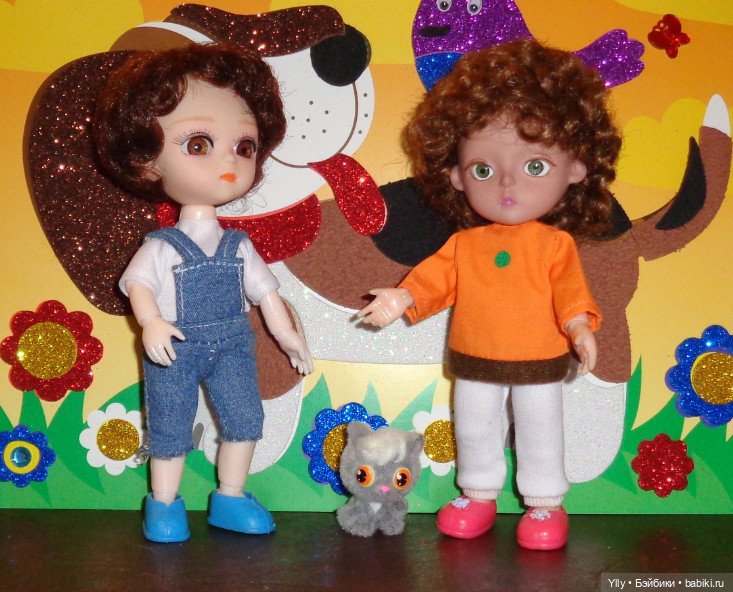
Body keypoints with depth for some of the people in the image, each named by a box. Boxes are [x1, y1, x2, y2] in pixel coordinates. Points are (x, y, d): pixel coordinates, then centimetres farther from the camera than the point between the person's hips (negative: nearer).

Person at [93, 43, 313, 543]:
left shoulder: (239, 247, 0)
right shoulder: (160, 248, -11)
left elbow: (264, 290, 7)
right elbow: (138, 285, -15)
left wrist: (288, 335, 10)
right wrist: (151, 324, -33)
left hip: (232, 346, 4)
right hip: (175, 350, -3)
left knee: (245, 418, 5)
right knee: (170, 427, 6)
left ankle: (230, 499, 22)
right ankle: (164, 503, 23)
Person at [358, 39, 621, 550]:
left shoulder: (557, 243, -10)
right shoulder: (464, 245, -2)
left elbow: (570, 289, -17)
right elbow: (434, 277, -1)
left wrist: (579, 325, -33)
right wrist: (400, 299, -15)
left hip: (539, 362, -3)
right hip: (476, 361, 3)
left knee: (540, 433, 10)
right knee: (474, 430, 17)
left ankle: (545, 502, 27)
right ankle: (479, 495, 36)